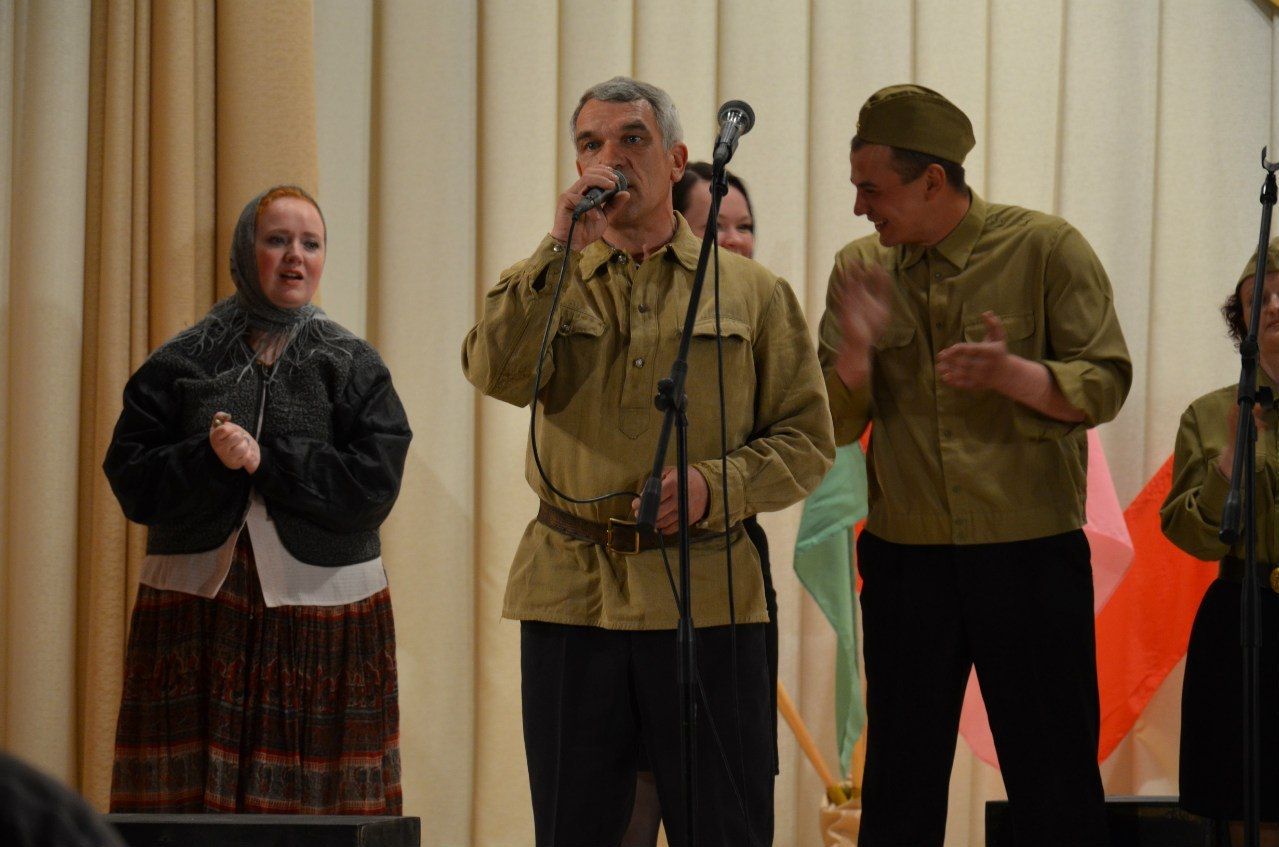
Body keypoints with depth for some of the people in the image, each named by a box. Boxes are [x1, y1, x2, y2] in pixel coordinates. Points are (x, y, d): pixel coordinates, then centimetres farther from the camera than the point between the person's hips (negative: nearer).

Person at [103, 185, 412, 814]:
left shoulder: (354, 366, 7)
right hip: (196, 603, 1)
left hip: (322, 611, 0)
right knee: (189, 799, -4)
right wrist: (210, 460, -15)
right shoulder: (183, 362, 9)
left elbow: (374, 484, -6)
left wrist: (265, 459, -11)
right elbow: (131, 480, 2)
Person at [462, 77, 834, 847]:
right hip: (570, 591, 2)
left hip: (706, 600, -1)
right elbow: (499, 373, -9)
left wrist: (716, 485, -12)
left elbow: (806, 439, 5)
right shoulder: (549, 283, 12)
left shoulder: (752, 291, 8)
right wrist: (563, 248, -13)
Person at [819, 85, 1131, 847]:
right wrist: (856, 349, -16)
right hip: (905, 557, 3)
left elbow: (1105, 384, -7)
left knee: (1055, 783, 2)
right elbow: (835, 426, 3)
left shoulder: (1047, 249, -4)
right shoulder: (861, 269, 5)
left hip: (1032, 555, -3)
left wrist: (1012, 374, -24)